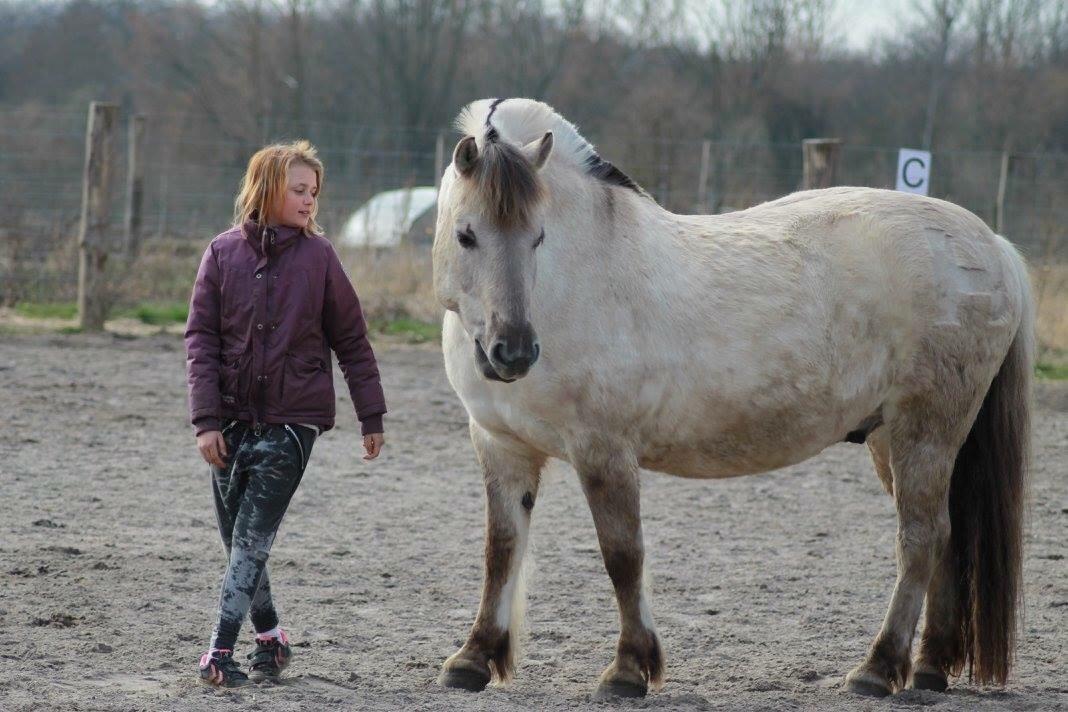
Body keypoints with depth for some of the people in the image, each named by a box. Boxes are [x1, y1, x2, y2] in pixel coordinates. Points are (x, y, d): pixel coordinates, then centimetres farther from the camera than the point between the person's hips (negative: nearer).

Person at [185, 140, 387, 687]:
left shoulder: (318, 257, -1)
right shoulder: (224, 253, 0)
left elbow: (351, 341, 4)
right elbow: (200, 338, -1)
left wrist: (371, 417, 4)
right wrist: (206, 419, -9)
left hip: (292, 420, -2)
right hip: (233, 420, 2)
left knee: (252, 538, -9)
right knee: (237, 539, 9)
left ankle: (220, 652, -11)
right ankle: (269, 638, 25)